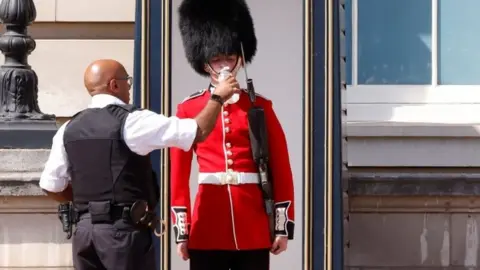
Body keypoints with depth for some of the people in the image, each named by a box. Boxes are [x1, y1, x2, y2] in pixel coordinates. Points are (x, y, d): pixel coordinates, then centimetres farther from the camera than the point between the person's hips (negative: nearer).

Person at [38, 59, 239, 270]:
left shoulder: (69, 130, 7)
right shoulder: (132, 121, -10)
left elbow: (51, 187, 10)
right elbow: (199, 131, -10)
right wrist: (218, 98, 6)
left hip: (84, 229, 6)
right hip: (125, 229, -6)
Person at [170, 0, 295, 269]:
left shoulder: (260, 107, 6)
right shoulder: (188, 110, 4)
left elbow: (282, 170, 5)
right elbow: (179, 176, 5)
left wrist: (283, 225, 1)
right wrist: (181, 230, 1)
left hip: (254, 228, 1)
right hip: (207, 229, 0)